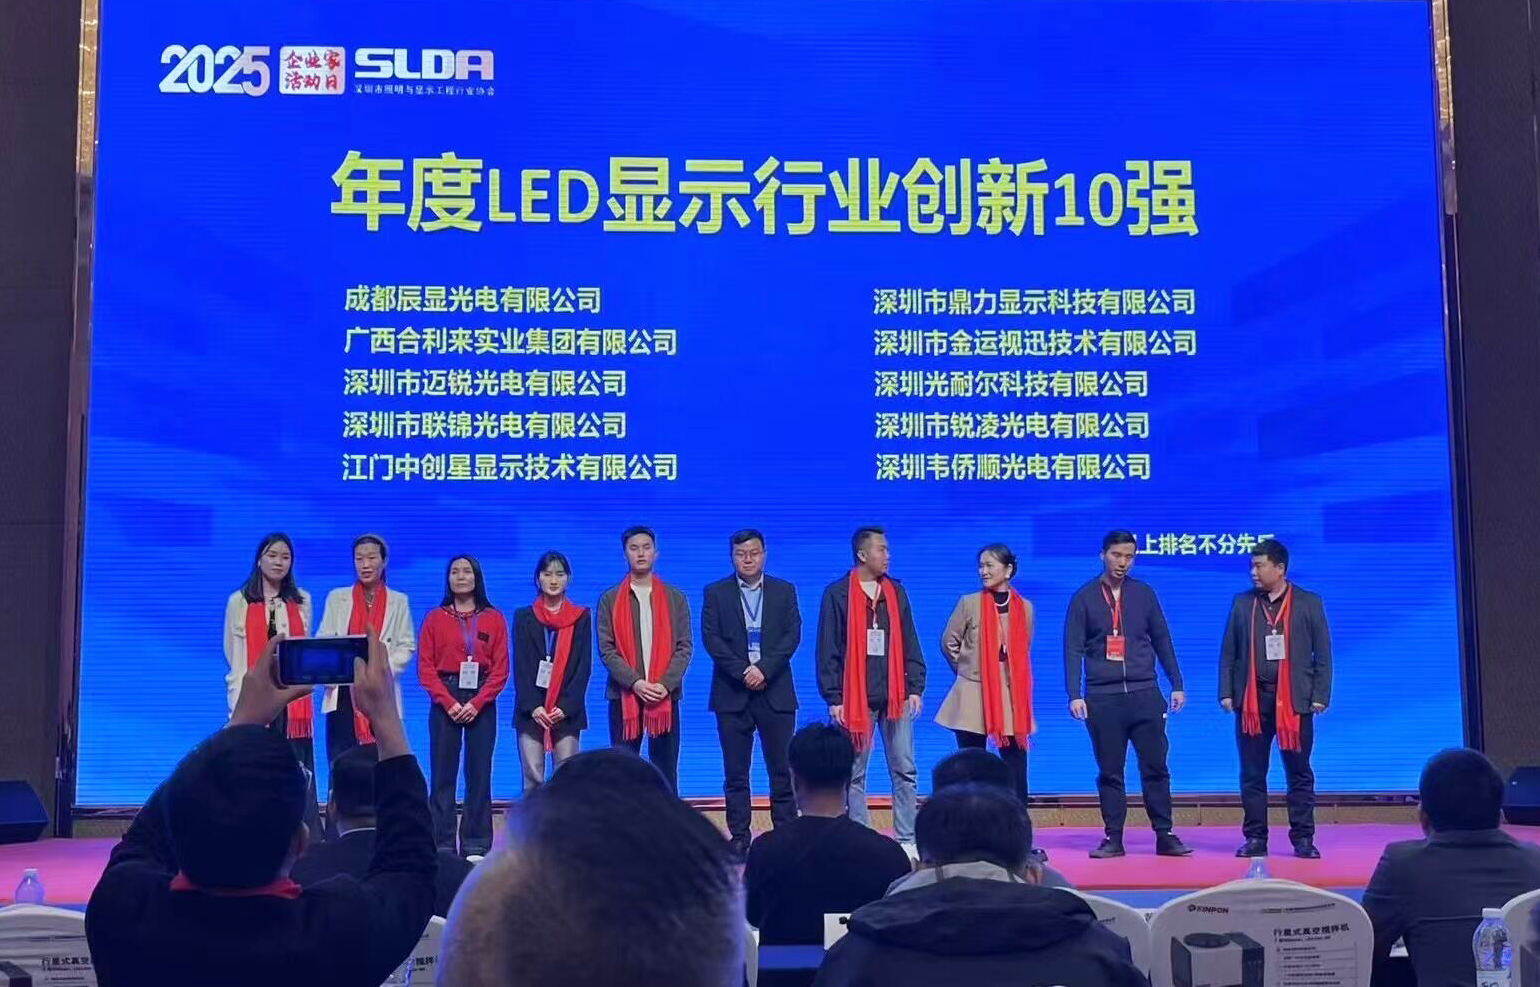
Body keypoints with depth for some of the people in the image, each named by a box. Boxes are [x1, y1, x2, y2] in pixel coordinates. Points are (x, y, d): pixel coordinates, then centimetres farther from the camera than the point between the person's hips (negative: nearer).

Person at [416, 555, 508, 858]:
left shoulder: (494, 619, 5)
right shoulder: (435, 618, 5)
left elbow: (500, 669, 0)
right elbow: (425, 667, 0)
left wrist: (476, 703, -12)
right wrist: (449, 702, -12)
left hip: (481, 703, 0)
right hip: (444, 702, 0)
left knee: (479, 773, 1)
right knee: (443, 774, 0)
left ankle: (477, 846, 6)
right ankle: (443, 845, 4)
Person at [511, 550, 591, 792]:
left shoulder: (581, 617, 7)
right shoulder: (523, 617, 8)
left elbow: (584, 666, 1)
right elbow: (520, 667, 3)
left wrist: (566, 707, -9)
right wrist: (532, 706, -9)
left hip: (567, 713, 0)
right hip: (531, 712, 0)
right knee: (532, 778, -3)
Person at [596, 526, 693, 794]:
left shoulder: (675, 598, 9)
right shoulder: (610, 599, 6)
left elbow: (685, 646, 3)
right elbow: (606, 650, -1)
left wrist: (665, 684, -12)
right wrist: (634, 683, -14)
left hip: (665, 696, 1)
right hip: (624, 695, -1)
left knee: (666, 772, 4)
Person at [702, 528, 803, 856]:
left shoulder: (784, 591, 9)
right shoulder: (716, 593, 6)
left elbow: (792, 636, -1)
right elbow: (711, 639, -3)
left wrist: (764, 669, -14)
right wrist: (742, 672, -13)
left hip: (775, 692, 0)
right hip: (732, 693, 0)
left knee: (782, 770, 0)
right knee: (735, 773, 3)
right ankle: (739, 838, 8)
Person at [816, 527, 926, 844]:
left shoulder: (896, 592, 10)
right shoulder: (837, 594, -2)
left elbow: (909, 644, 12)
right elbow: (828, 649, -3)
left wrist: (915, 687, 5)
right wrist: (833, 697, -7)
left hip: (895, 696, 3)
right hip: (855, 698, -3)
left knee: (904, 770, 3)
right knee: (855, 774, 4)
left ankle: (907, 839, 9)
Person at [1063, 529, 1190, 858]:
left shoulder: (1144, 593, 8)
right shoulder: (1084, 597, 1)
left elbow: (1162, 641, 11)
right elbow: (1073, 650, -2)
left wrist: (1176, 684, 7)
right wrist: (1074, 695, -9)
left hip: (1144, 694, 2)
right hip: (1102, 696, -1)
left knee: (1155, 767, 2)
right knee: (1109, 771, 3)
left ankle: (1165, 836, 9)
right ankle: (1113, 838, 9)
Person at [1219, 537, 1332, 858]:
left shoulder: (1309, 603, 4)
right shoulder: (1242, 603, 8)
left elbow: (1323, 654, 2)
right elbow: (1228, 653, 8)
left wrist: (1320, 696, -5)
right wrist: (1226, 693, 0)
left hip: (1295, 700, -2)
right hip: (1251, 699, 2)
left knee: (1299, 774, 4)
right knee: (1252, 774, 4)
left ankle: (1303, 838, 11)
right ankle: (1255, 838, 12)